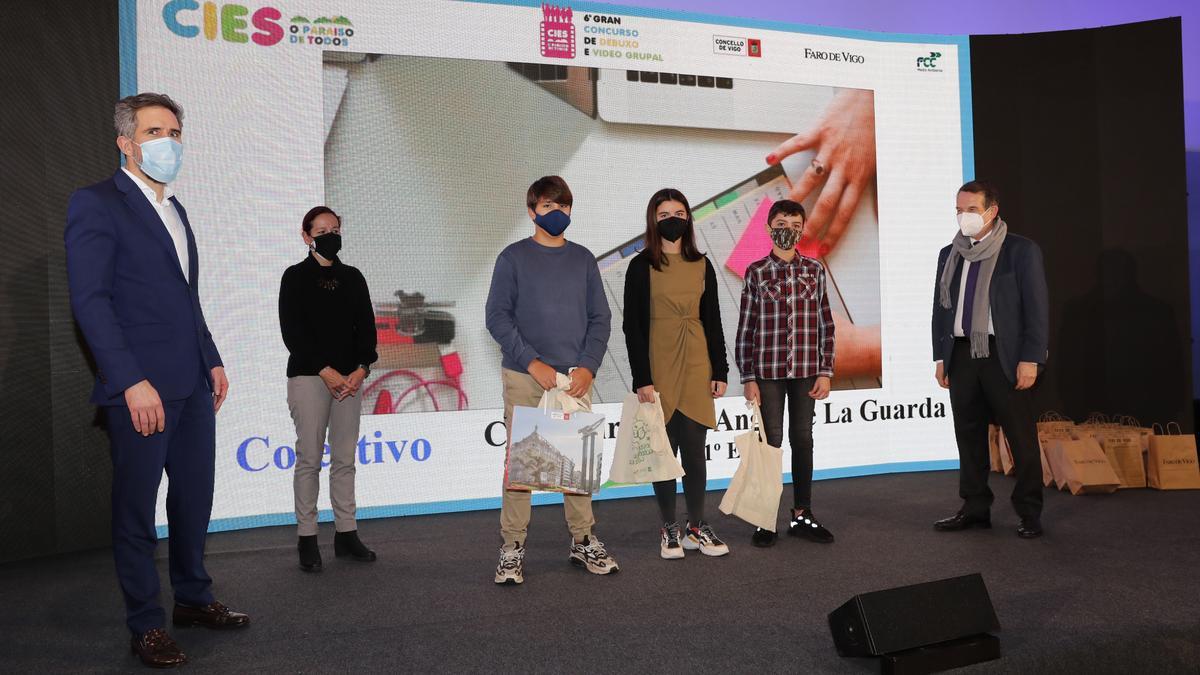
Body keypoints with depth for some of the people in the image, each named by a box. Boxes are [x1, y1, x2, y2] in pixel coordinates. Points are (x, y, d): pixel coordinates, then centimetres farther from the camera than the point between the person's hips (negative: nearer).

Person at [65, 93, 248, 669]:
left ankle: (194, 599, 30)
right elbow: (89, 300, -14)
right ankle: (145, 625, 16)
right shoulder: (96, 204, -7)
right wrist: (132, 382, -20)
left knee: (194, 497, 15)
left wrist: (212, 361, 15)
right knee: (137, 509, 4)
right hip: (140, 388, -8)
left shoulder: (174, 210, 19)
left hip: (192, 385, 8)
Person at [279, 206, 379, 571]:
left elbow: (366, 326, 8)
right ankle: (307, 538, 5)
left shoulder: (352, 277, 13)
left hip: (350, 377, 4)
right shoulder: (295, 277, 1)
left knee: (345, 459, 5)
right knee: (309, 459, -3)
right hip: (308, 376, -3)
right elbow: (292, 331, -6)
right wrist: (326, 370, -13)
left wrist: (361, 368, -7)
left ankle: (346, 534, 12)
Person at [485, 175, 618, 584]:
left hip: (576, 377, 3)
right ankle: (512, 548, 6)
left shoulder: (583, 259, 12)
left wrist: (587, 366, -5)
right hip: (525, 377, -3)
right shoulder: (513, 258, 3)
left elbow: (600, 318, 10)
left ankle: (583, 541, 17)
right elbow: (497, 317, -3)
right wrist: (533, 363, -13)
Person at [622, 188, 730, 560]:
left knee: (695, 449, 3)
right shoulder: (641, 266, -2)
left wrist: (719, 370, 5)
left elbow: (713, 321, 11)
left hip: (696, 367, 3)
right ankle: (669, 529, 16)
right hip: (658, 368, -3)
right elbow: (632, 325, -5)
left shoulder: (701, 265, 9)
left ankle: (697, 527, 16)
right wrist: (641, 378, -11)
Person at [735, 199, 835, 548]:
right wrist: (748, 378, -4)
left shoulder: (814, 270, 6)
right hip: (768, 371, -2)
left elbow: (825, 323, 6)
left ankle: (802, 515, 20)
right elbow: (745, 328, 0)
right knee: (771, 441, 2)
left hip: (806, 371, 2)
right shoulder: (756, 272, 0)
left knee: (802, 440, 10)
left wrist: (825, 372, 0)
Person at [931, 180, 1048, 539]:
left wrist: (1030, 359, -11)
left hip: (1005, 356, -5)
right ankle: (975, 508, 18)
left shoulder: (1021, 251, -1)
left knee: (1021, 436, 0)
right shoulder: (948, 255, 13)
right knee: (969, 436, 9)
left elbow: (1037, 307, -5)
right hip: (961, 356, 5)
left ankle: (1030, 513, 11)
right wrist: (941, 357, 10)